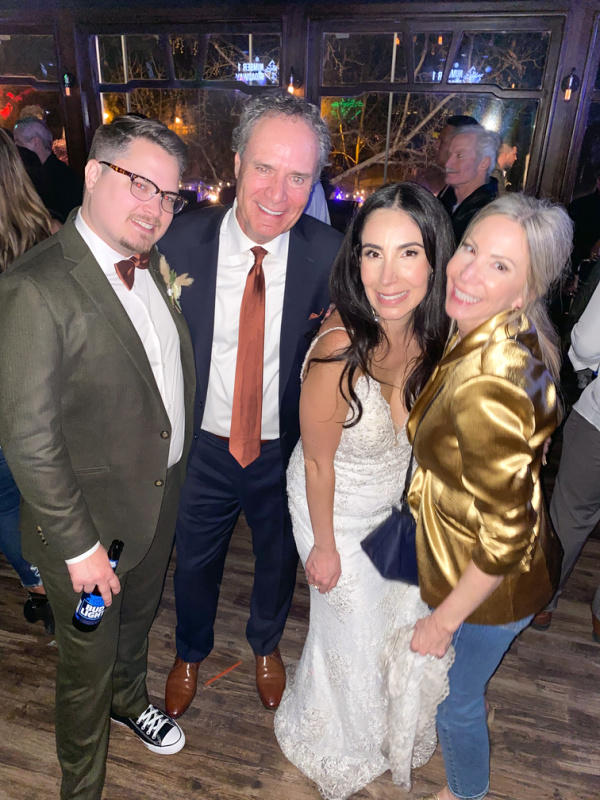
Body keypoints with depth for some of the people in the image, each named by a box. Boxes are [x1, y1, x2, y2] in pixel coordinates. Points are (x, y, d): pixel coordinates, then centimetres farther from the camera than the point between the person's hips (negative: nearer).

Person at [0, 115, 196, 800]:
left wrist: (178, 474, 8)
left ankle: (129, 699, 62)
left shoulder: (150, 262, -1)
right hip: (92, 519, -6)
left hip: (161, 498, 7)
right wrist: (78, 546, -18)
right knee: (89, 659, 18)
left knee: (138, 616, 31)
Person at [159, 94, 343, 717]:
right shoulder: (180, 242, -16)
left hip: (287, 450, 1)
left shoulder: (329, 255, -16)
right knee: (194, 562, 24)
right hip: (202, 448, 0)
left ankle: (266, 644, 60)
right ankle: (191, 653, 58)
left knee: (279, 560, 25)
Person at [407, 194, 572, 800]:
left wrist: (444, 619, -17)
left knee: (455, 698, 22)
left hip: (487, 583, -8)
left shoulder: (484, 386, -38)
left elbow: (506, 535, -30)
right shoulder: (516, 337, -10)